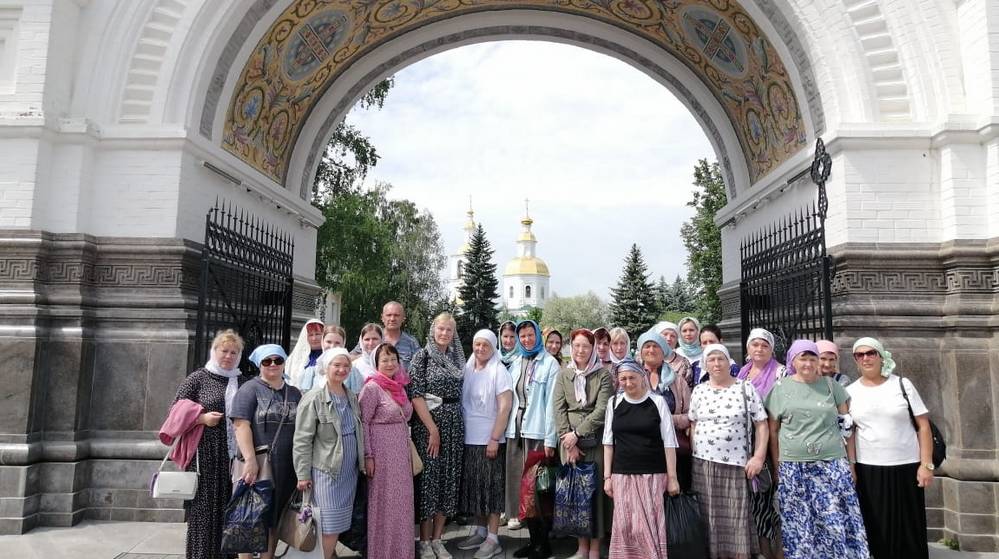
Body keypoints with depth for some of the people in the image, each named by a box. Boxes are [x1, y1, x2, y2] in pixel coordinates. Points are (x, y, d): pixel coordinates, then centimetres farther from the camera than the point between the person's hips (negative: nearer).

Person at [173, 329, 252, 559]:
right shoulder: (198, 378, 3)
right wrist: (203, 418, -13)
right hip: (207, 457, -3)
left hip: (237, 458, 3)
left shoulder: (246, 381, 12)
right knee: (205, 510, -1)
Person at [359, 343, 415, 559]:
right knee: (384, 504, 3)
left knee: (401, 503, 13)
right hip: (382, 452, -7)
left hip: (401, 451, 7)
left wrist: (409, 451, 16)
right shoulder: (372, 387, -12)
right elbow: (362, 423, -13)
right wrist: (367, 456, -16)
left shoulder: (400, 386, 9)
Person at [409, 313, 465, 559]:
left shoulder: (456, 358, 10)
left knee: (448, 480, 7)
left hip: (454, 425, 5)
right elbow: (415, 395, -11)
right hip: (427, 424, -5)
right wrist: (433, 429, -14)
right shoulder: (422, 355, -5)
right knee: (428, 479, -1)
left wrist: (454, 425, 6)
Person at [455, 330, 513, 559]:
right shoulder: (467, 370, 8)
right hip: (468, 439, 6)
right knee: (473, 487, 12)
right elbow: (462, 403, 14)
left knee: (491, 488, 0)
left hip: (489, 440, -5)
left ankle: (492, 539, 8)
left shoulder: (499, 371, -7)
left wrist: (494, 439, -17)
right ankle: (478, 531, 26)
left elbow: (505, 408, -12)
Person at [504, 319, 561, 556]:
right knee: (522, 484, 6)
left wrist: (550, 439, -12)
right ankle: (533, 539, 18)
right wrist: (508, 428, 4)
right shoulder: (516, 363, 13)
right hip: (516, 430, 5)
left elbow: (551, 402, -8)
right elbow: (510, 398, 12)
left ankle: (543, 542, 10)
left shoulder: (549, 363, -4)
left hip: (537, 431, -5)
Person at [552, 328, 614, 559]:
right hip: (569, 440, 3)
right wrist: (567, 439, -7)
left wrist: (577, 433, -11)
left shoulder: (603, 374, -1)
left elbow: (602, 410, -8)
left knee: (595, 490, -1)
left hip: (595, 440, -3)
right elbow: (558, 408, 2)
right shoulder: (563, 374, 8)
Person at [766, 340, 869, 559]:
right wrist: (777, 467, 2)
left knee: (837, 522, 1)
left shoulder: (831, 385, 6)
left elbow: (847, 426, 8)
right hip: (793, 469, 0)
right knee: (799, 525, 5)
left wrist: (851, 462, 4)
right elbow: (773, 431, 5)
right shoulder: (781, 388, 3)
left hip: (832, 466, 1)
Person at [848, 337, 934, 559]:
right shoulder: (850, 392, 3)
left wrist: (926, 464, -7)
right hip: (868, 470, 1)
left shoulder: (902, 384, 0)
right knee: (877, 529, 5)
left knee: (909, 529, 5)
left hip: (906, 467, -1)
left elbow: (923, 425, -1)